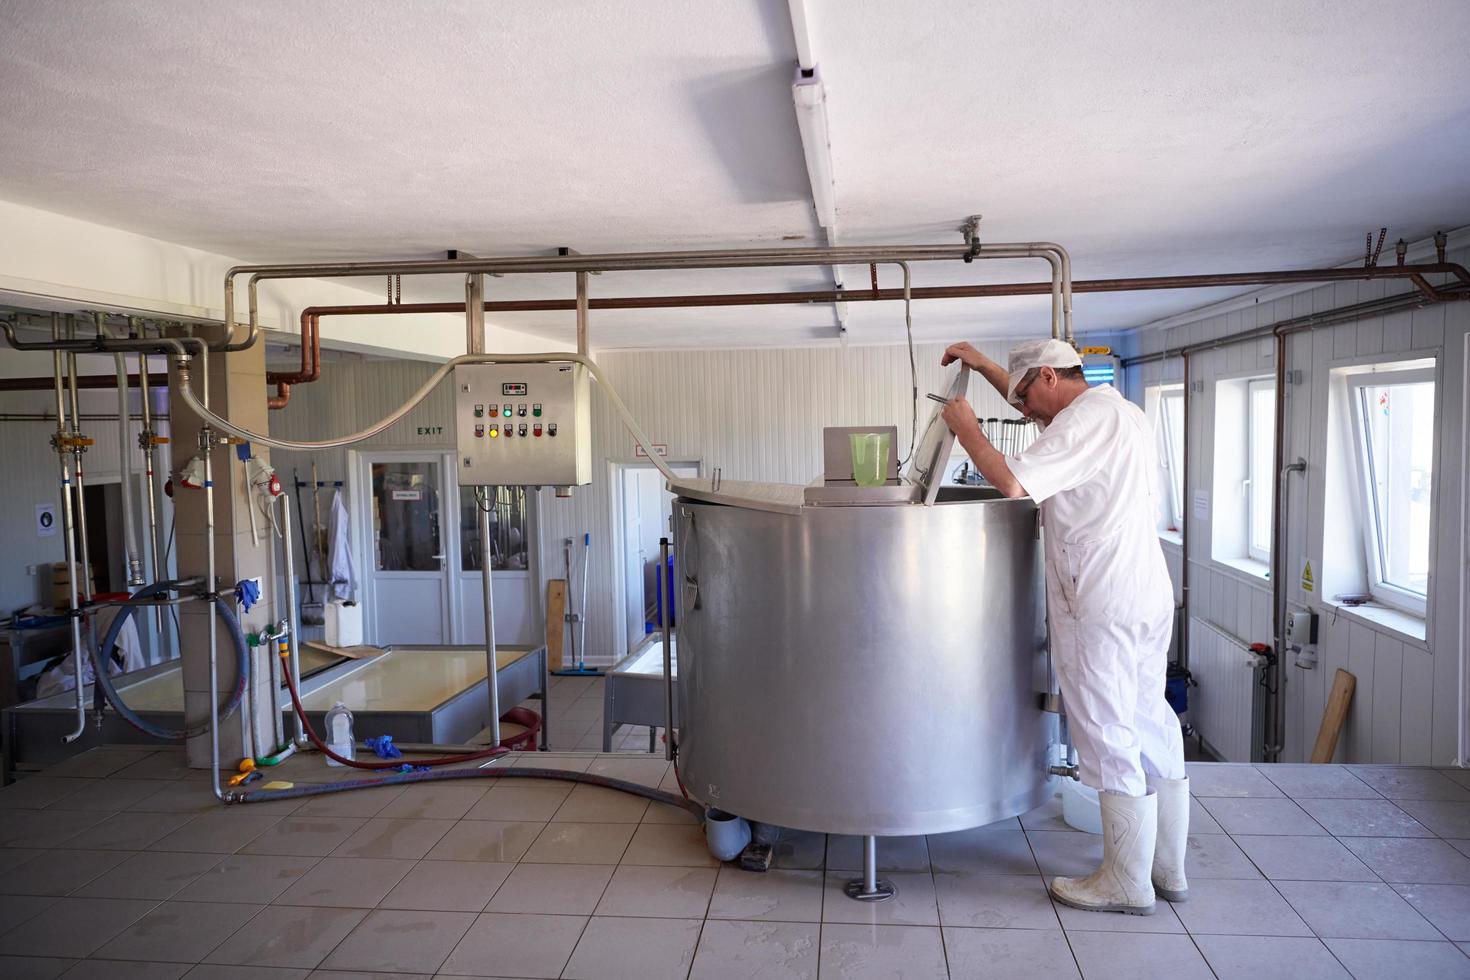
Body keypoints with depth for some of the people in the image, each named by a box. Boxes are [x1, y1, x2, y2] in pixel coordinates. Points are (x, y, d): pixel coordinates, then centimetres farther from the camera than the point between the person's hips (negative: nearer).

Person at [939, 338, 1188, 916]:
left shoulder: (1086, 419, -14)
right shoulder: (1119, 411, 17)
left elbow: (1012, 482, -23)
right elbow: (1038, 405, 33)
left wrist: (967, 429, -8)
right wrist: (982, 364, 31)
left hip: (1101, 609, -10)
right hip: (1146, 597, 10)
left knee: (1109, 738, -1)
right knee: (1152, 727, 15)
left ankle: (1128, 884, 11)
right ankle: (1168, 869, 27)